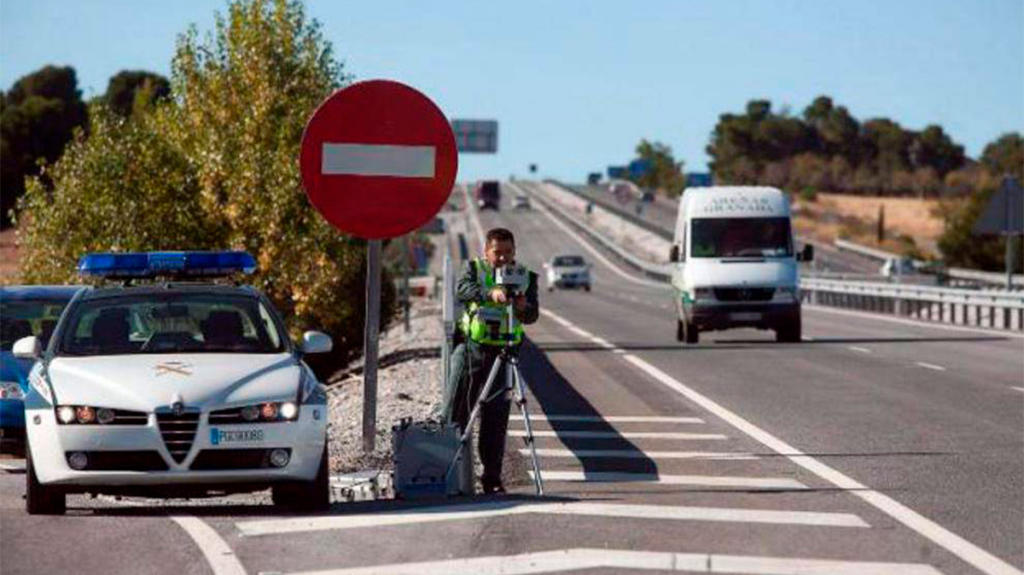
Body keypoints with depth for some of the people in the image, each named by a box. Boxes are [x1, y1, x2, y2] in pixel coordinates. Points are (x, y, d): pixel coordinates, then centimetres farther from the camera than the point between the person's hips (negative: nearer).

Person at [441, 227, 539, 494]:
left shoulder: (525, 277, 5)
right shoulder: (473, 269, 3)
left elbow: (531, 316, -7)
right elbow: (462, 289, -19)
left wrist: (523, 307, -30)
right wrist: (490, 294, -37)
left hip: (502, 354, 0)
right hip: (470, 349, 0)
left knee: (496, 419, -2)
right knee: (455, 414, 2)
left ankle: (492, 477, 4)